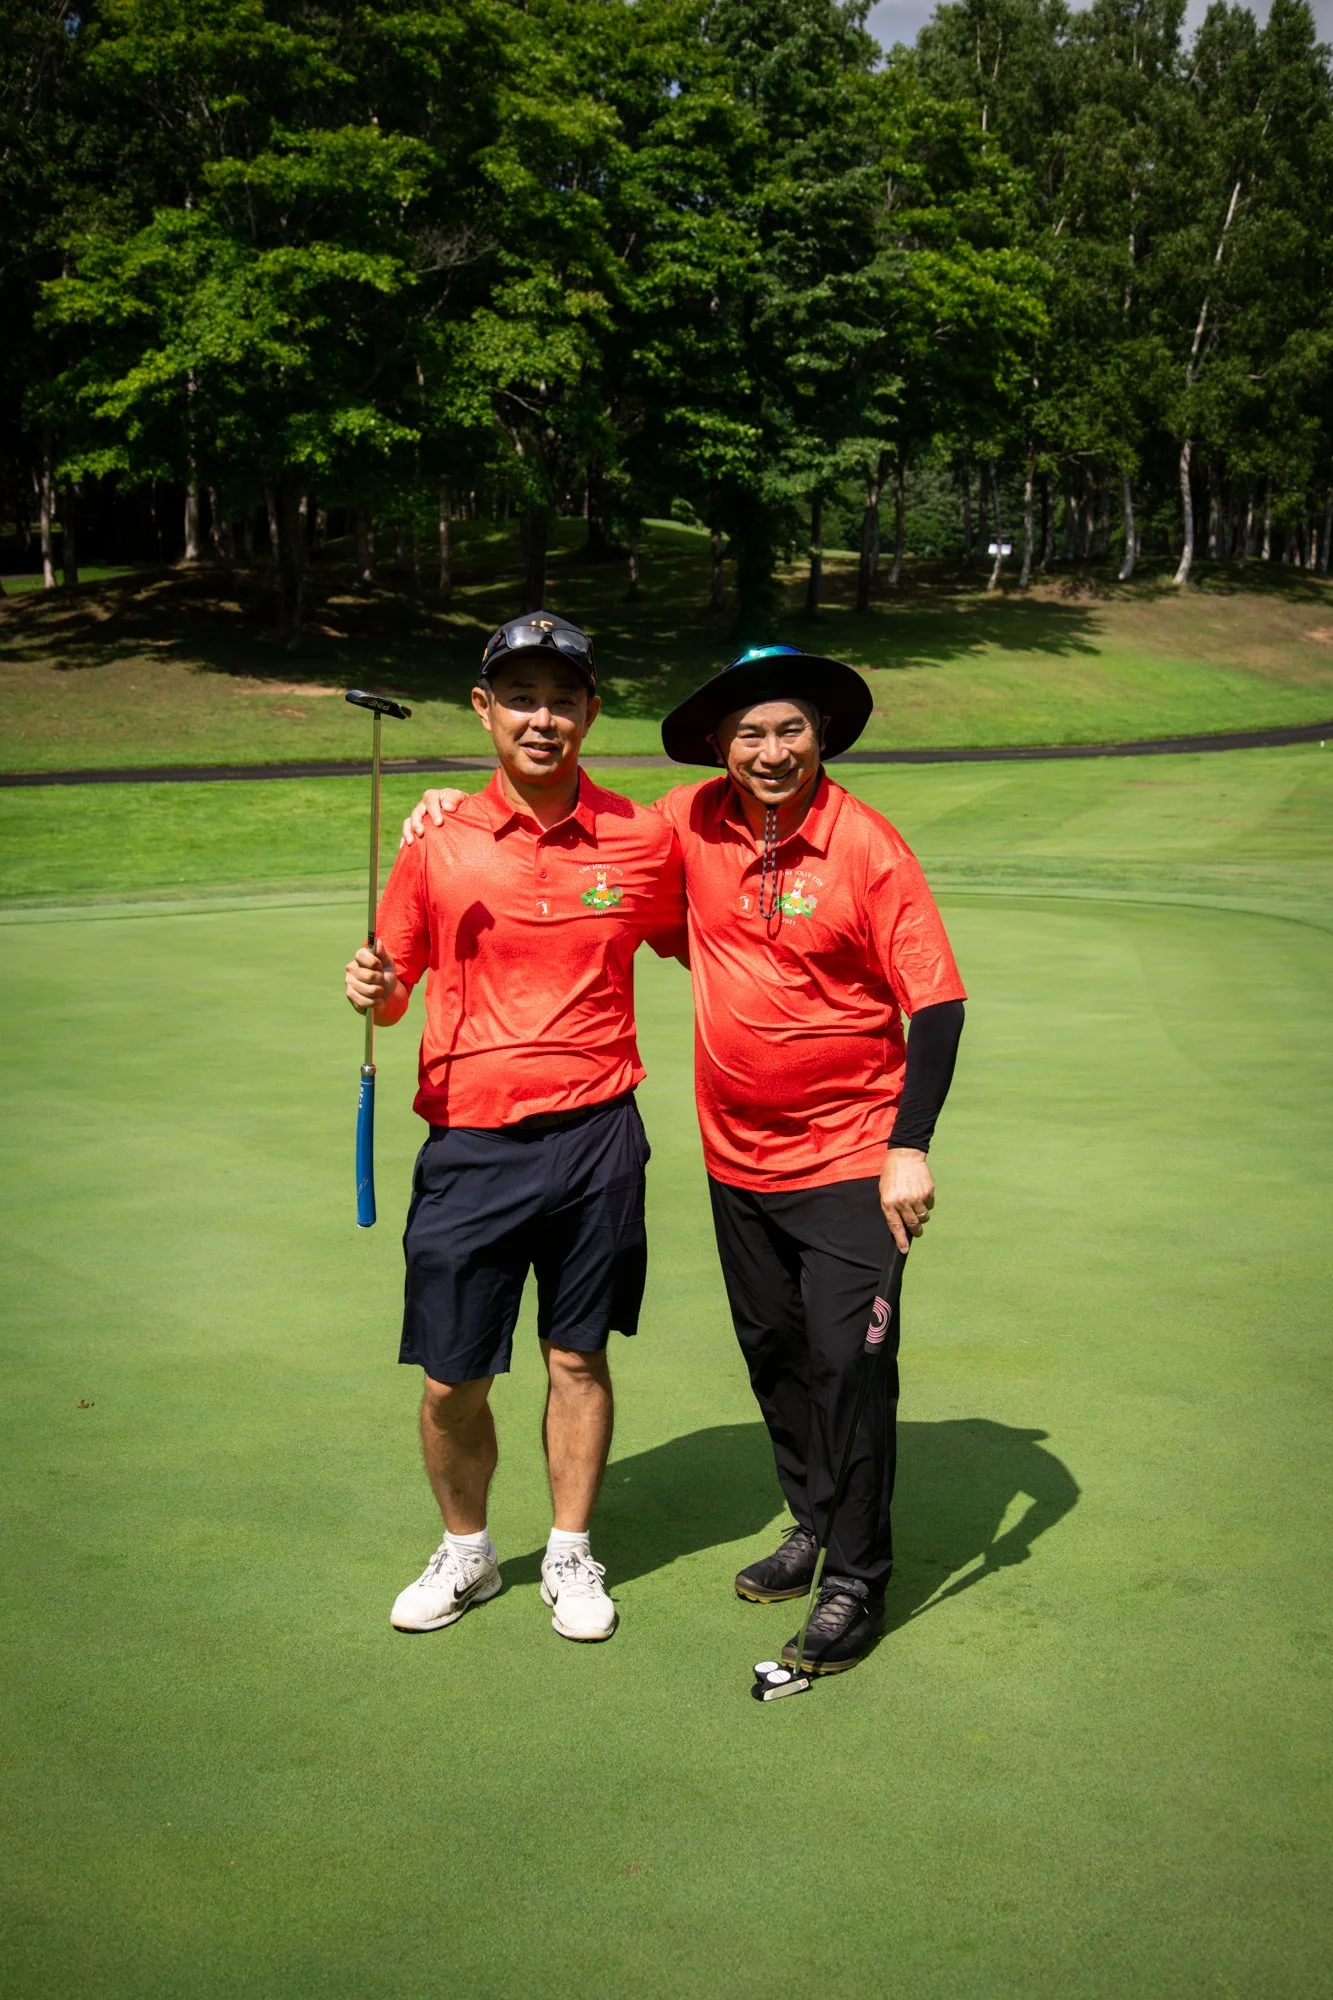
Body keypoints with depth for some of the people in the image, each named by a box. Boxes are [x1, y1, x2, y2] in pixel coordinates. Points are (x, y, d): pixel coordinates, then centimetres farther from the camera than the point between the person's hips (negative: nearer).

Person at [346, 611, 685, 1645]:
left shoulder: (643, 840, 0)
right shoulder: (439, 845, 0)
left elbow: (698, 948, 16)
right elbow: (393, 990, 8)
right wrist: (373, 990, -14)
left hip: (594, 1133, 0)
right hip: (470, 1141, 0)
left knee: (578, 1358, 10)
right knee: (450, 1377, 4)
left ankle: (571, 1556, 30)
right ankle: (466, 1551, 29)